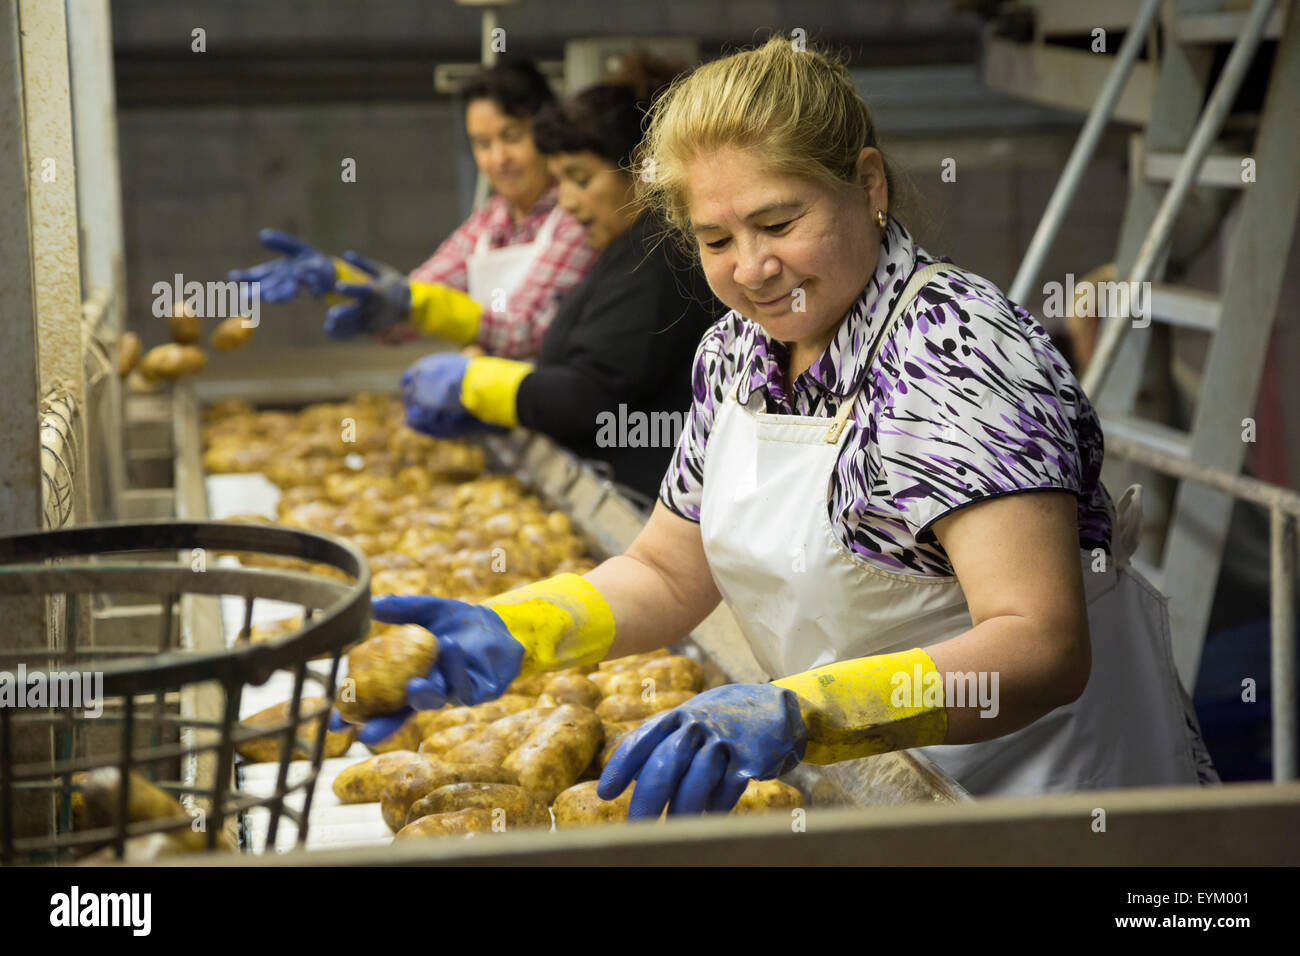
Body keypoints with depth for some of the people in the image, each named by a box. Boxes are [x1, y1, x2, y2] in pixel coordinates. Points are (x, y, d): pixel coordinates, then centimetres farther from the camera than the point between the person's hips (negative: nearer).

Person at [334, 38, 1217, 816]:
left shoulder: (962, 354, -22)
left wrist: (795, 712, -45)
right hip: (867, 794, 6)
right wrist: (510, 631, -7)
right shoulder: (737, 350, 2)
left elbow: (1042, 647, -32)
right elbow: (668, 574, 11)